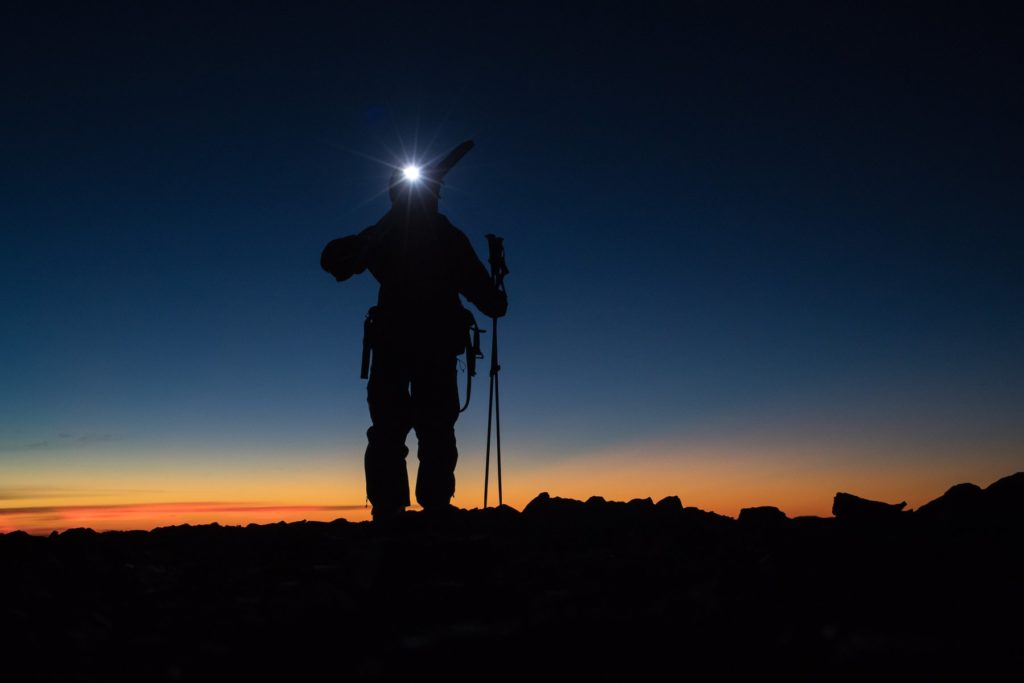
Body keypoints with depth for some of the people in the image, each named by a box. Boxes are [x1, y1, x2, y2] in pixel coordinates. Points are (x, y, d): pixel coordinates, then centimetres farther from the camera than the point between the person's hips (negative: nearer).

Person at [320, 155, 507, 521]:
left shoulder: (382, 233, 7)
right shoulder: (450, 237, 5)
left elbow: (333, 259, 14)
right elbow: (481, 291, 4)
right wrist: (497, 302, 24)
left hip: (391, 343, 1)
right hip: (438, 345, 0)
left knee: (387, 431, 2)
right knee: (436, 433, 2)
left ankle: (387, 511, -6)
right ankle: (436, 507, -7)